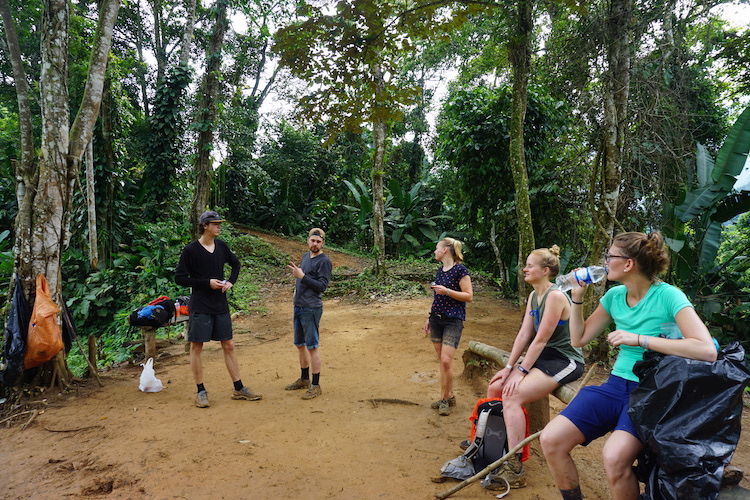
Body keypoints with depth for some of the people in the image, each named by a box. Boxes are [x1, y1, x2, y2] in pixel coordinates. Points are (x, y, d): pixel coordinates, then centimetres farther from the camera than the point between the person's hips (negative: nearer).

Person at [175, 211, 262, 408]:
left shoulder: (221, 246, 6)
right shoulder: (190, 250, -9)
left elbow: (235, 263, 22)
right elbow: (180, 278, -8)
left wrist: (231, 282, 4)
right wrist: (207, 283, -16)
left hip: (220, 305, 5)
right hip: (200, 306, -5)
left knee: (228, 345, 8)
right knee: (196, 347, 1)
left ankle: (239, 389, 16)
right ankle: (201, 392, 15)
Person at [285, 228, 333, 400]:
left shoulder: (324, 261, -11)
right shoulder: (305, 256, 14)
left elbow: (322, 286, -17)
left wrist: (302, 276, -20)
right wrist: (297, 289, 10)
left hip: (311, 308, -9)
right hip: (298, 306, 9)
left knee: (312, 346, -4)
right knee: (300, 344, 17)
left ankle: (316, 385, 6)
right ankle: (304, 379, 33)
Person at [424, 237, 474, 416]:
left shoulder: (460, 270, -11)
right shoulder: (440, 269, 12)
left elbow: (469, 296, -12)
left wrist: (447, 291, -21)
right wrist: (430, 318, 19)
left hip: (453, 320, -7)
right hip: (436, 319, 8)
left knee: (446, 360, -12)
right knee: (441, 360, 9)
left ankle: (445, 398, 4)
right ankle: (449, 396, 21)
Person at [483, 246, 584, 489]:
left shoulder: (555, 296, -20)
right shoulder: (533, 296, 9)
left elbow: (541, 339, -21)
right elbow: (524, 334, 6)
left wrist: (521, 371, -17)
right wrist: (509, 367, 0)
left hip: (564, 360, -9)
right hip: (543, 357, 9)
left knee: (512, 396, -23)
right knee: (495, 388, 0)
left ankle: (514, 469, -18)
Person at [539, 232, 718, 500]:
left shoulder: (667, 296, -12)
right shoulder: (614, 296, 6)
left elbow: (707, 350, -26)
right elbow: (579, 339, 13)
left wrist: (639, 339, -26)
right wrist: (577, 297, 3)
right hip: (616, 386, 6)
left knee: (614, 457, -33)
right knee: (550, 440, -14)